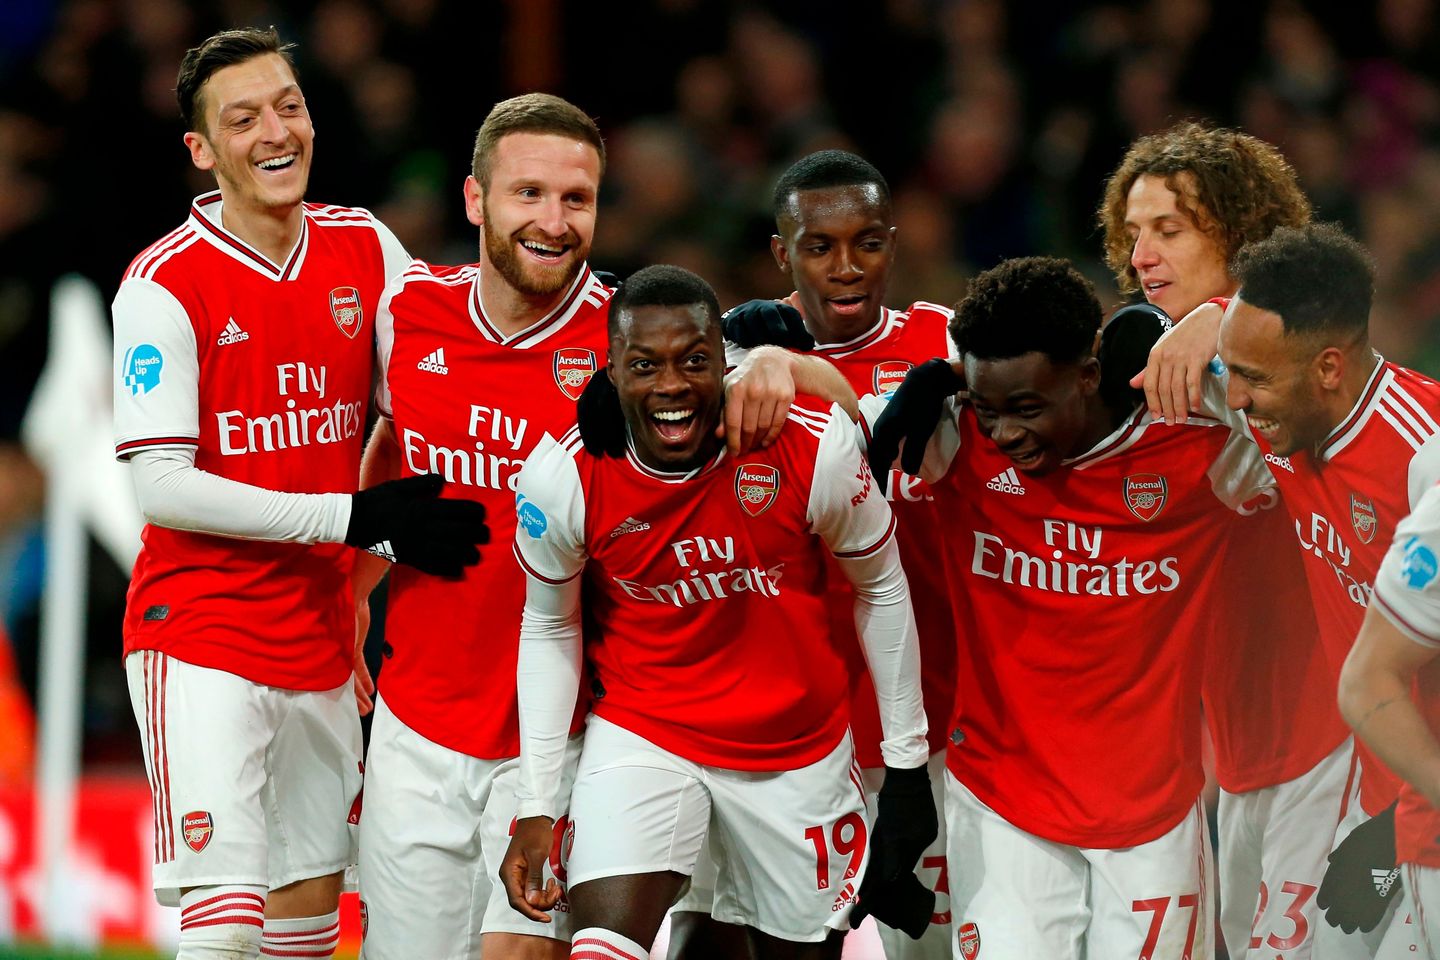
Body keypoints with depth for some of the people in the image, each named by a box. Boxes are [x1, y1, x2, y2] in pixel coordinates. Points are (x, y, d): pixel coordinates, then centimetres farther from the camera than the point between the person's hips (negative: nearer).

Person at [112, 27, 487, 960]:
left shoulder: (366, 248, 4)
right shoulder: (166, 284, -12)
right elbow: (163, 488, -16)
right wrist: (357, 518, -21)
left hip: (322, 639, 6)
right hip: (200, 639, -6)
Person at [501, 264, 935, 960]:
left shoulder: (814, 448, -19)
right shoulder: (564, 476, -17)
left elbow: (881, 589, -2)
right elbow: (549, 630, 0)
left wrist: (907, 765, 2)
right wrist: (535, 809, -4)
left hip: (799, 746, 1)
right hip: (642, 737, -1)